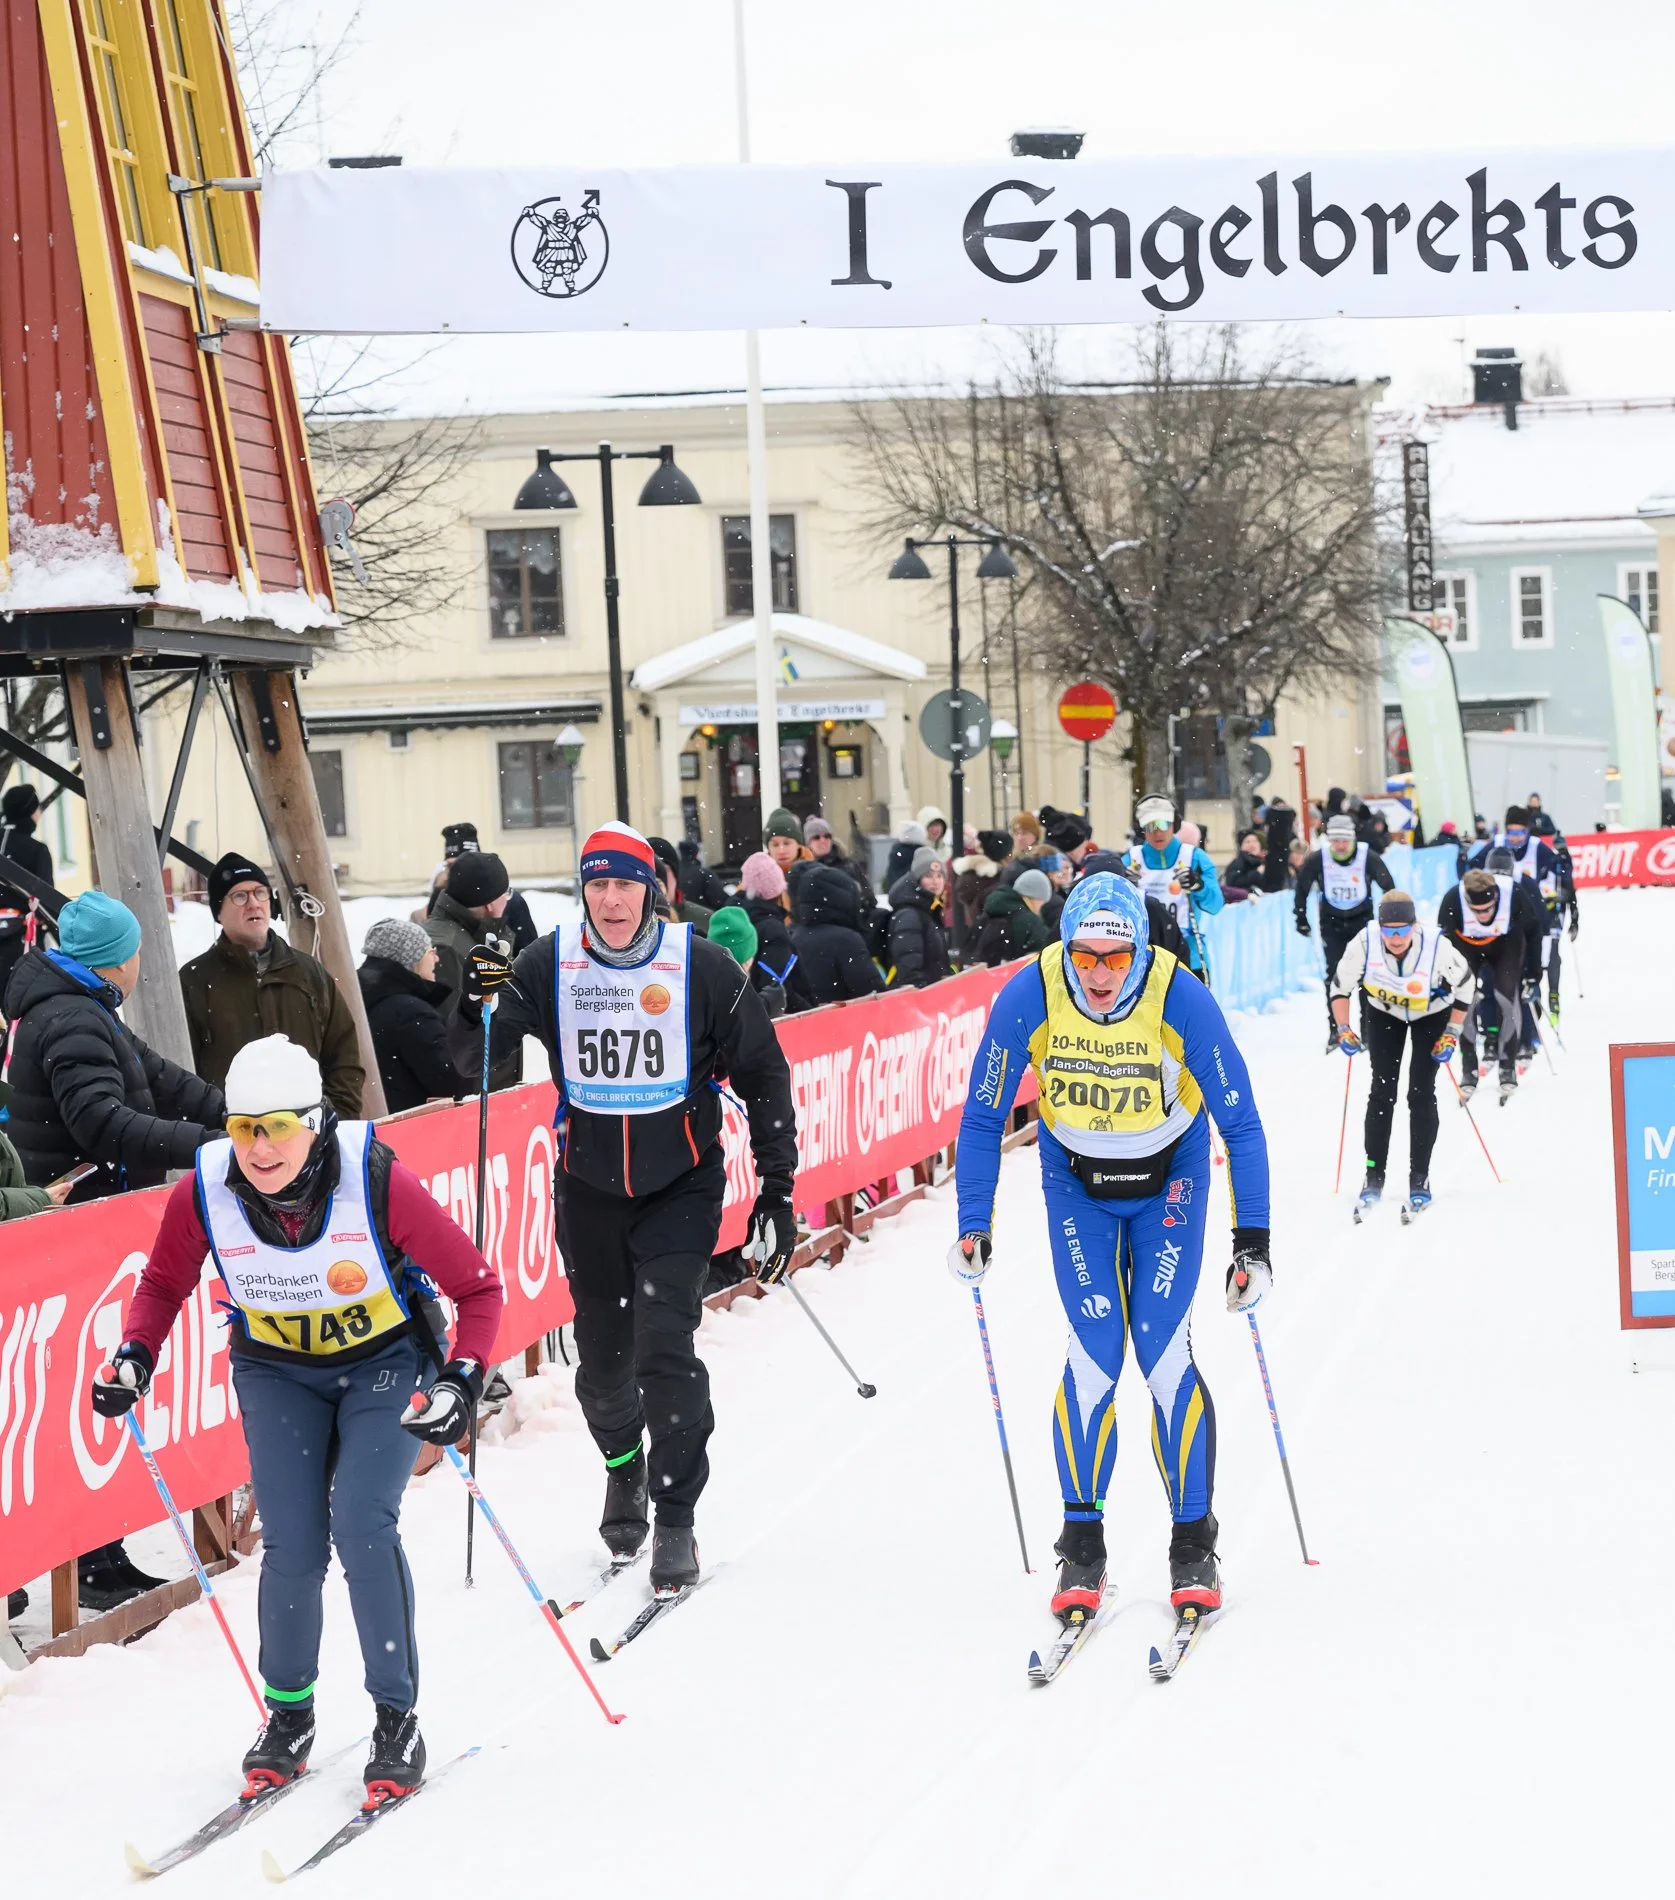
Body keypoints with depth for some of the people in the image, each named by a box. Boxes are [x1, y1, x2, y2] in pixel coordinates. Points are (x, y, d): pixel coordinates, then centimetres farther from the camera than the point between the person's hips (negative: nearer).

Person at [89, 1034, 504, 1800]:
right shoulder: (203, 1194, -21)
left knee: (361, 1526, -18)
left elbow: (477, 1286, -20)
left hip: (386, 1361, -2)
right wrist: (134, 1355, -15)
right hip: (277, 1370, 2)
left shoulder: (379, 1183, -29)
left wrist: (462, 1383, -33)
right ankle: (287, 1717, 15)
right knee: (291, 1547, -9)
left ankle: (397, 1720, -2)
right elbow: (164, 1282, 2)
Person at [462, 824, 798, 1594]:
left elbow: (762, 1075, -1)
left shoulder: (700, 966, -10)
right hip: (588, 1188, 3)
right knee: (602, 1352, 11)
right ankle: (623, 1465, 42)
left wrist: (777, 1191, -2)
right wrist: (474, 1003, -24)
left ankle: (675, 1519, -3)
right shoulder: (549, 964, -6)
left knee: (664, 1344, -15)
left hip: (681, 1185, -2)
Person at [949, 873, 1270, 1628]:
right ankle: (1081, 1547, 1)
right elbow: (984, 1118, -11)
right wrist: (973, 1224, -14)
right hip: (1076, 1183, 1)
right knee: (1093, 1358, -10)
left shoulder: (1183, 1001, -27)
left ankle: (1194, 1546, 2)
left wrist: (1253, 1241, -20)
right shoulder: (1028, 997, -24)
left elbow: (1242, 1125, -18)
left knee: (1164, 1353, -10)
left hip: (1169, 1182, -1)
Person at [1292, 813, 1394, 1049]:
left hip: (1362, 920, -1)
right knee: (1334, 976, -2)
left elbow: (1388, 886, -4)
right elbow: (1301, 887, 0)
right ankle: (1334, 1031, 6)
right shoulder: (1318, 858, -14)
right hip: (1332, 922, 1)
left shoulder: (1368, 857, -17)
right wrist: (1301, 919, 2)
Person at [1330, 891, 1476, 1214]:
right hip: (1384, 1012, 1)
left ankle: (1419, 1177, 1)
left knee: (1421, 1093, -8)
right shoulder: (1364, 945, -31)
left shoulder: (1436, 945, -34)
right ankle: (1374, 1175, 3)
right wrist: (1344, 1030, -21)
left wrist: (1452, 1034, -15)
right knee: (1383, 1090, -6)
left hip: (1432, 1013, -1)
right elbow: (1340, 987, -13)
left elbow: (1465, 984, -16)